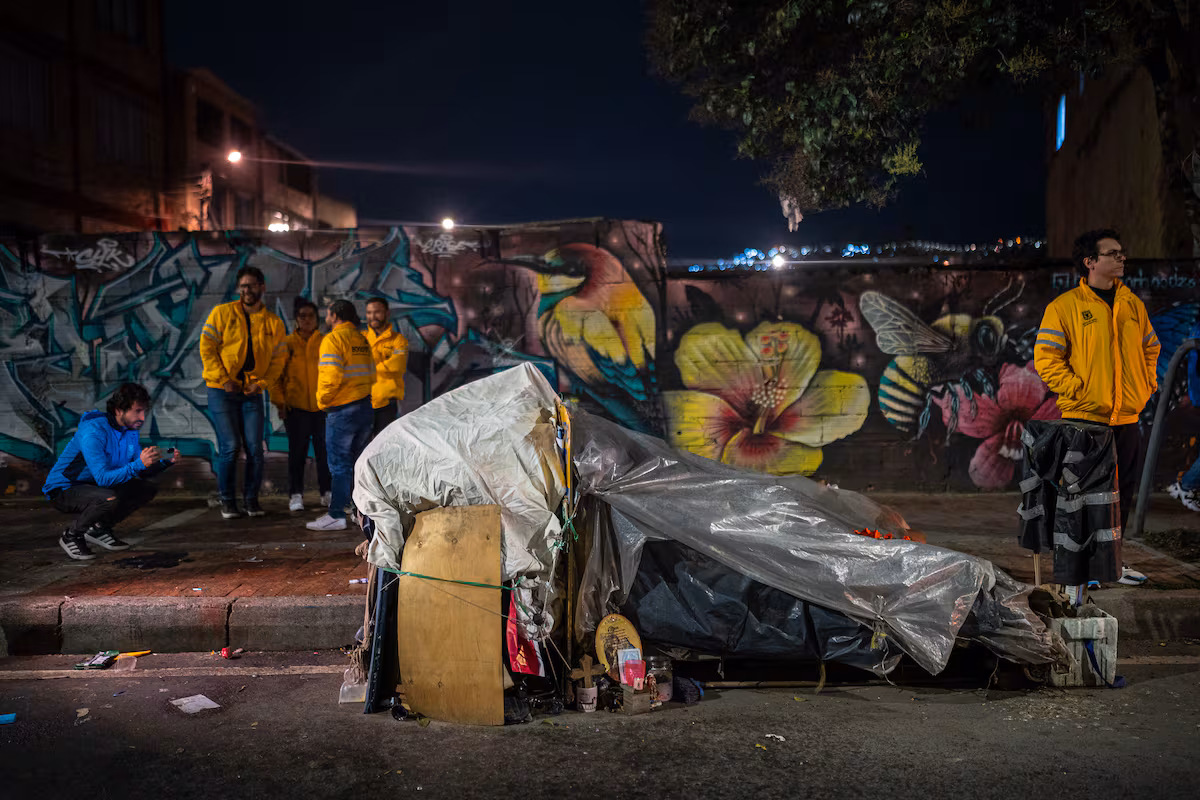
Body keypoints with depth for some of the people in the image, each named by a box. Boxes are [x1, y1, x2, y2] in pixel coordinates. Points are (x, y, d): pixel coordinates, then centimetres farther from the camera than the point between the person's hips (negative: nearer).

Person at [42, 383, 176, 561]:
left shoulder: (130, 430, -1)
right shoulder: (93, 432, -28)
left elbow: (142, 473, 3)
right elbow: (103, 478, -35)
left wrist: (165, 461, -15)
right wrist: (139, 464, -44)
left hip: (93, 485, 8)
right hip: (63, 490, -8)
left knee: (148, 489, -3)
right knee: (110, 499, -35)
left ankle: (100, 528, 9)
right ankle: (72, 536, -9)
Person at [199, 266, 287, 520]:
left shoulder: (274, 323, 7)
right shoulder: (222, 313, 0)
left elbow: (278, 359, 7)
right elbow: (206, 347, -3)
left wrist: (262, 383, -8)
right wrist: (223, 379, -11)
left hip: (252, 393, 2)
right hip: (221, 391, -2)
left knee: (254, 448, -1)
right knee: (230, 447, -5)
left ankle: (252, 499, 13)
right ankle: (227, 501, 8)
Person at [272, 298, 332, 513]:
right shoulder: (287, 343, 4)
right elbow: (276, 374, 4)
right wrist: (279, 401, -3)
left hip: (323, 406, 1)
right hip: (296, 407, -1)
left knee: (324, 451, 5)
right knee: (297, 452, 3)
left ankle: (327, 492, 16)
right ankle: (296, 495, 11)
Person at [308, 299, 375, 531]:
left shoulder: (333, 339, -10)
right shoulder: (362, 340, 15)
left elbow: (331, 376, -19)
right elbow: (371, 375, 16)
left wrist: (323, 401, -7)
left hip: (342, 410, -8)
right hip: (365, 406, 8)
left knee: (340, 464, -5)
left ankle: (336, 515, -3)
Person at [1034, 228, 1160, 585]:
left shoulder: (1133, 304, 12)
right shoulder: (1065, 306, -6)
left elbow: (1150, 347, 23)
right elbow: (1045, 357, -9)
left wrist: (1147, 383, 10)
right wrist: (1076, 390, -14)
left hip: (1127, 416, 6)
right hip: (1085, 417, -6)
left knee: (1123, 490, 12)